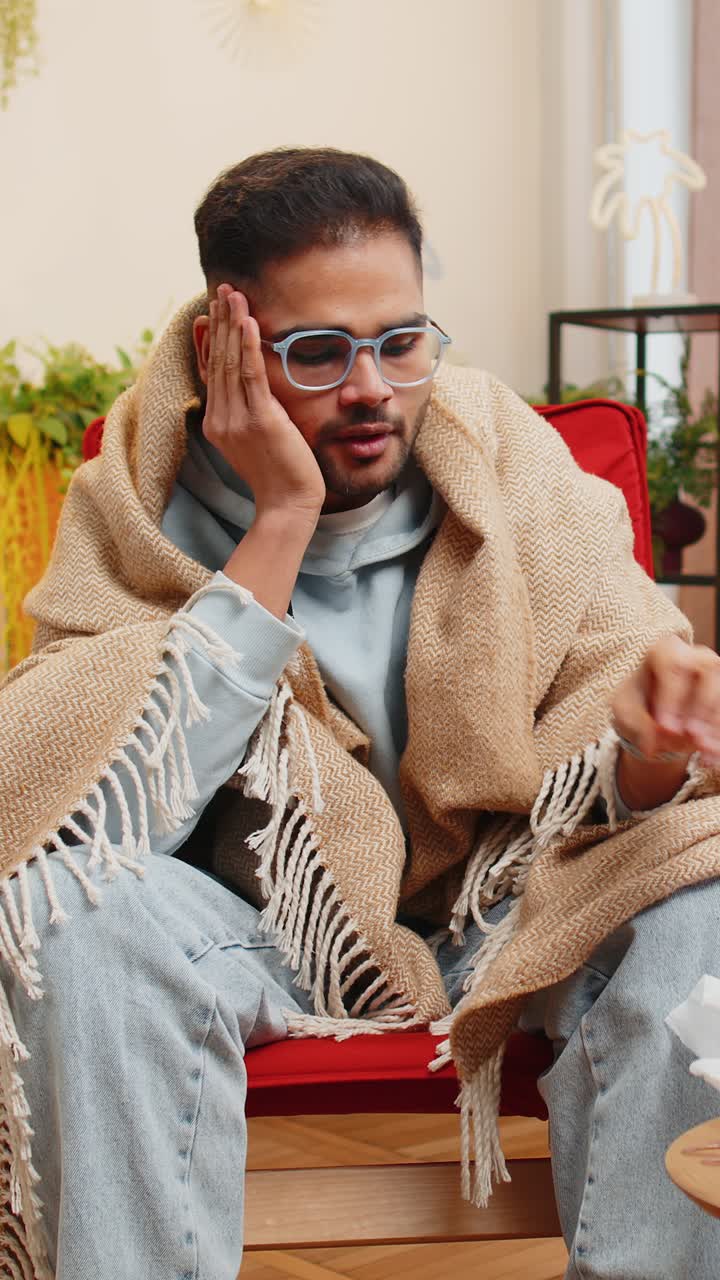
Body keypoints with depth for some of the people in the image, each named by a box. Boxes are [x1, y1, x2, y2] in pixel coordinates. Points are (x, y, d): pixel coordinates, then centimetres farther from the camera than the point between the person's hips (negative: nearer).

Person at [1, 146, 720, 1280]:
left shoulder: (513, 467, -7)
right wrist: (280, 524, -26)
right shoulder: (142, 505, -11)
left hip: (496, 914, 2)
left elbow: (605, 773, -8)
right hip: (258, 925, -1)